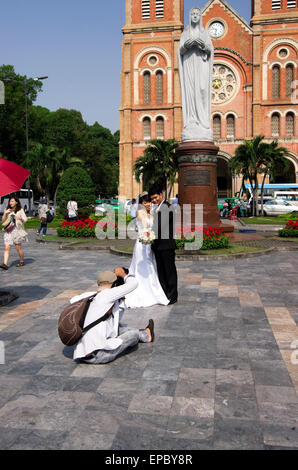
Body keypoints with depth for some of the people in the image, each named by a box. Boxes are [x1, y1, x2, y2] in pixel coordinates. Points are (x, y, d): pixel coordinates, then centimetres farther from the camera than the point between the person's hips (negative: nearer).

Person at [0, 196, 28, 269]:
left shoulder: (20, 210, 2)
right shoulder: (7, 210, 13)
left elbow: (25, 220, -2)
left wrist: (16, 217, -12)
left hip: (17, 230, -3)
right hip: (8, 230, 3)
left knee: (18, 248, 5)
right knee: (6, 248, -8)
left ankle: (21, 261, 24)